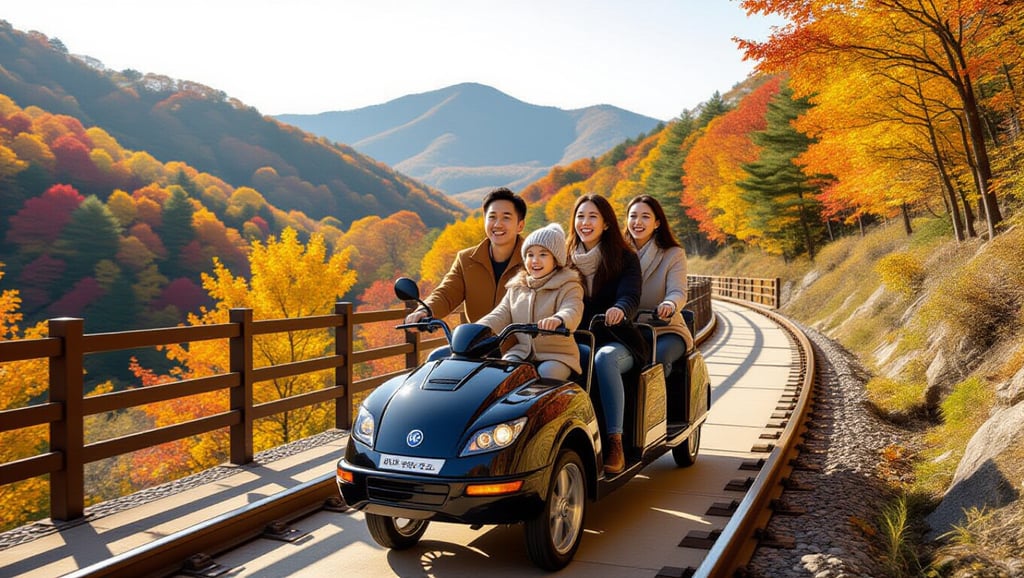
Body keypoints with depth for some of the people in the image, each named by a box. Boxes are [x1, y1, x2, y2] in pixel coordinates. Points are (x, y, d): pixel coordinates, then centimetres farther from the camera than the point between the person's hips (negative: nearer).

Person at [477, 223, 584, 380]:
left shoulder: (568, 287, -2)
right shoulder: (516, 287, 15)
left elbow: (572, 312, -22)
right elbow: (500, 315, 6)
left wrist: (558, 320, -48)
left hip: (557, 355, -4)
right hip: (521, 353, 4)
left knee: (545, 374, -33)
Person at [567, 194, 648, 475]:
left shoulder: (625, 259, 2)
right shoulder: (567, 261, 14)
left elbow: (630, 296, -15)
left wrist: (619, 309, -39)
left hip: (617, 342, -2)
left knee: (604, 359, -38)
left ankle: (615, 444, -37)